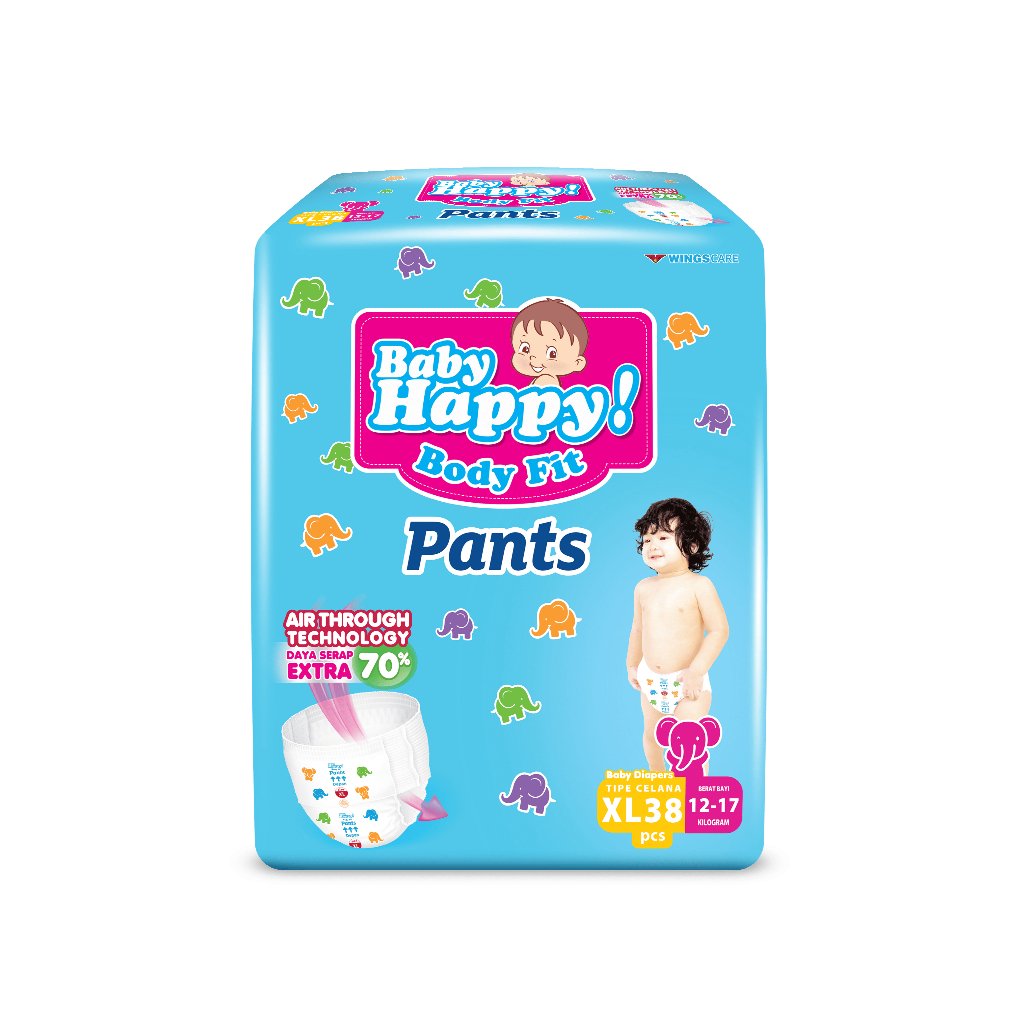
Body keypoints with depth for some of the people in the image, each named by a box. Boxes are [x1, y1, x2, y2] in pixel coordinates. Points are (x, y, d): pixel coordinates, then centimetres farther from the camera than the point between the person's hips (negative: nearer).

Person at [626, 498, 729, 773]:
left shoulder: (699, 586, -16)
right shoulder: (644, 588, -1)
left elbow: (719, 630, -17)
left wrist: (696, 670, -22)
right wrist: (632, 664, 19)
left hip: (687, 682, -5)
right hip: (650, 680, 5)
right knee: (652, 734, 21)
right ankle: (656, 775, 47)